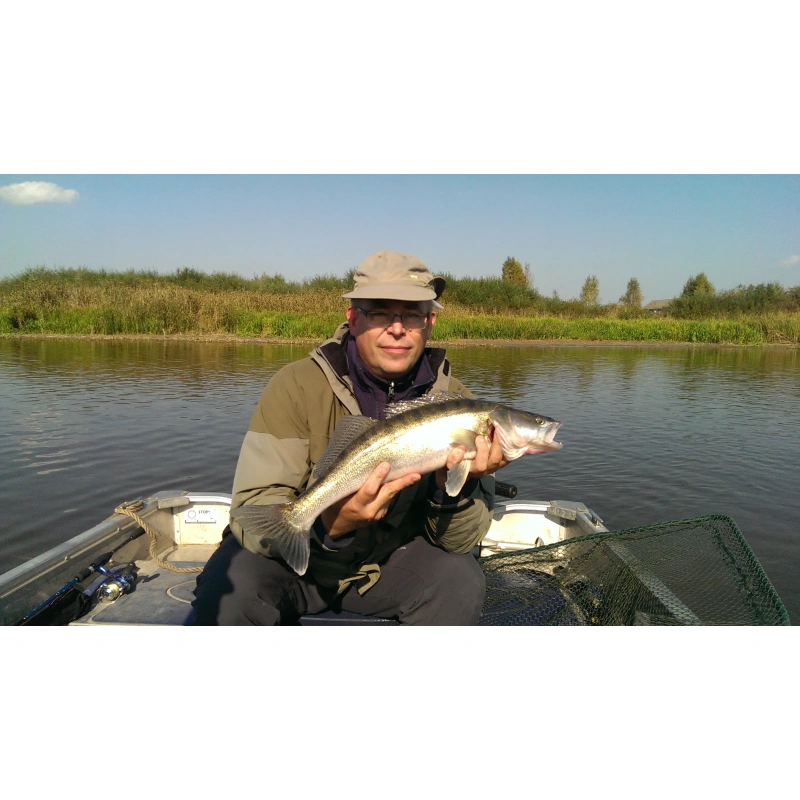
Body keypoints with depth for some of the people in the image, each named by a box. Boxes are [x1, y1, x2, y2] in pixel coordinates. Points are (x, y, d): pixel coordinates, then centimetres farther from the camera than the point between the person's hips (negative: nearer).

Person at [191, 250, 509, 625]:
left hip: (391, 559, 3)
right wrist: (327, 526, -43)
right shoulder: (297, 386, -18)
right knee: (228, 593, -30)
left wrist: (458, 486, -33)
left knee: (461, 582, -24)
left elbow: (459, 541, -11)